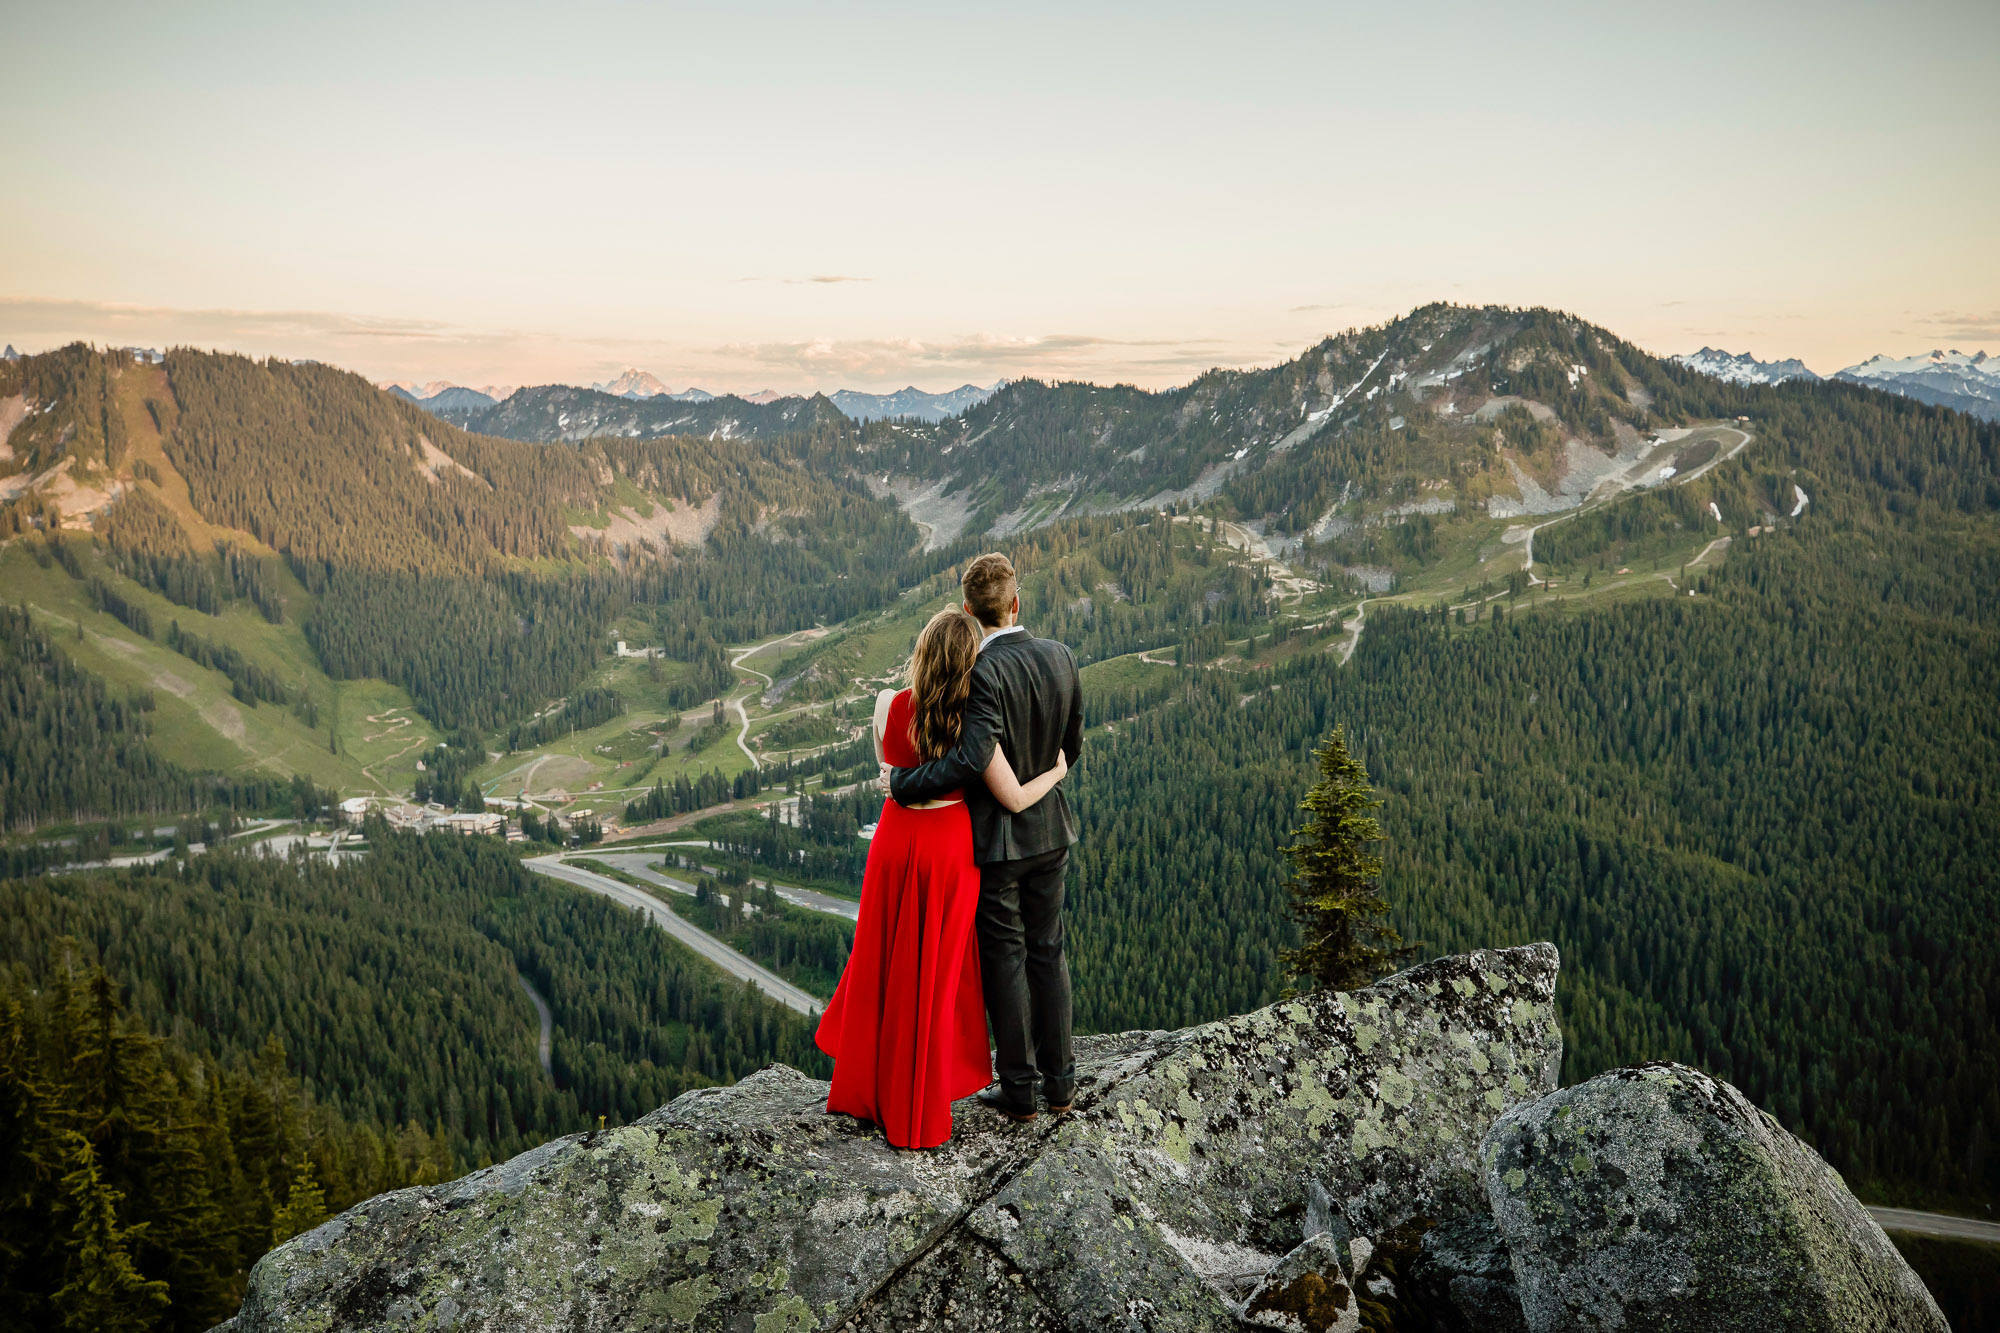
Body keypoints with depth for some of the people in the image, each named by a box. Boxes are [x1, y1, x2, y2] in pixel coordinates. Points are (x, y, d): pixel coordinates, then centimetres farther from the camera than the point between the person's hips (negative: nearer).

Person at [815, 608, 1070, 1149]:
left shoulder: (888, 706, -11)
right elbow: (1015, 800, -13)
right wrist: (1058, 769, 4)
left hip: (895, 839, 3)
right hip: (949, 847, -3)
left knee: (882, 968, 19)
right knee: (935, 979, 10)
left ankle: (862, 1089, 33)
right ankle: (918, 1110, 20)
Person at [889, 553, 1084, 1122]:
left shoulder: (984, 672, -23)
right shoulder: (1061, 657, -3)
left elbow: (972, 758, -31)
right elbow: (1072, 744, 7)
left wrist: (903, 783, -19)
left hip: (994, 837, -6)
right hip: (1049, 829, 6)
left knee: (1005, 958, 7)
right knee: (1048, 952, 16)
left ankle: (1018, 1087, 18)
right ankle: (1059, 1079, 26)